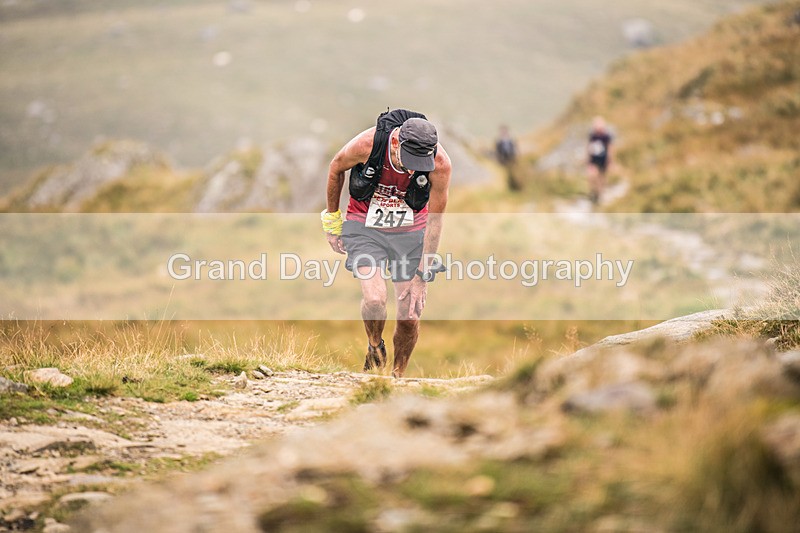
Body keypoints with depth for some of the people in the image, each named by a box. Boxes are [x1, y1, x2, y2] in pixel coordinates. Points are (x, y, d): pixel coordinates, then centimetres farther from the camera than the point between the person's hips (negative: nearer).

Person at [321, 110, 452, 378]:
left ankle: (397, 375, 23)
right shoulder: (366, 144, -28)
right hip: (365, 225, -1)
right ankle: (375, 348, 7)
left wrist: (422, 275, -14)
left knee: (409, 317, -3)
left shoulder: (440, 163, -25)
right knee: (374, 299, -25)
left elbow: (434, 220, -14)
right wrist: (332, 219, 6)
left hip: (411, 229, 1)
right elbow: (336, 167, -4)